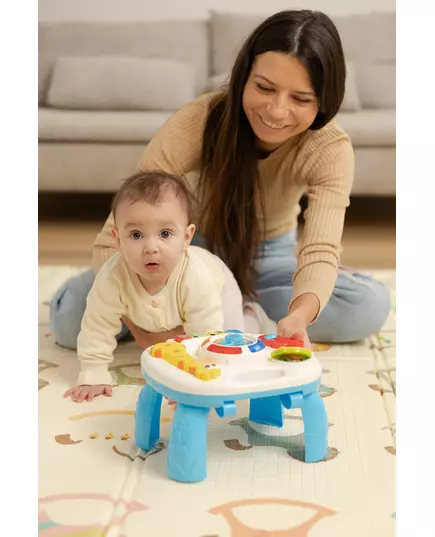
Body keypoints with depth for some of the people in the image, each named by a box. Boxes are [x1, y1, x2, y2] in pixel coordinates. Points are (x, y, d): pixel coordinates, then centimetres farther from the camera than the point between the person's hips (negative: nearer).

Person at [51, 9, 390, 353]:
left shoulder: (331, 149, -26)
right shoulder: (199, 121, -32)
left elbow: (321, 250, -36)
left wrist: (299, 315, -59)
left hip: (270, 257, 1)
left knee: (371, 306, -24)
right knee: (70, 317, -22)